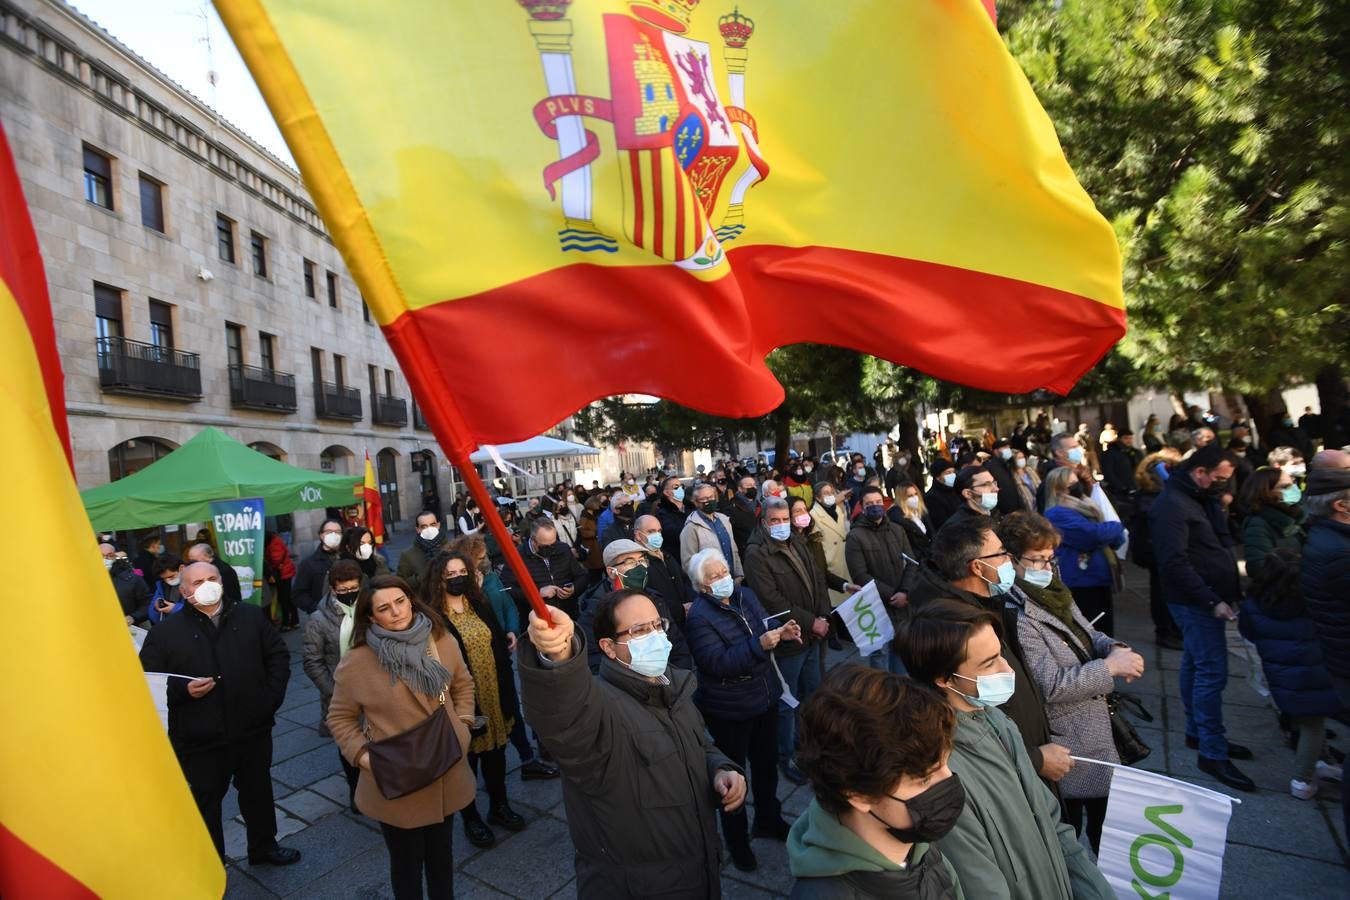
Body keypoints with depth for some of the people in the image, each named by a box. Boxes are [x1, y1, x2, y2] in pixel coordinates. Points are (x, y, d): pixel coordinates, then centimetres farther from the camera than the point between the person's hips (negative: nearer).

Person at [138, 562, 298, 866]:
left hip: (253, 730, 2)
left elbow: (278, 656, 7)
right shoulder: (165, 631, -7)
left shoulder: (252, 616, 0)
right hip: (200, 740, -2)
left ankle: (264, 847, 42)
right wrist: (183, 690, -20)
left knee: (258, 793, 21)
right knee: (205, 804, 13)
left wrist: (273, 695, -2)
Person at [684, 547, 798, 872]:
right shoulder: (699, 617, -26)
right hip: (728, 709, -7)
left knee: (767, 763, 25)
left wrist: (781, 630, -14)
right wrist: (759, 645, -37)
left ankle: (768, 820, 50)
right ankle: (737, 840, 36)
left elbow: (764, 620, 9)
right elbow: (719, 664, -30)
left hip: (765, 697, 7)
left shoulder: (745, 594, -4)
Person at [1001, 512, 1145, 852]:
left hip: (1099, 728, 10)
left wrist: (1115, 648, -9)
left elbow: (1089, 634, 13)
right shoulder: (1017, 618, -28)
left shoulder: (1053, 592, 2)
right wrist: (1110, 667, -23)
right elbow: (1050, 685, -28)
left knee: (1106, 816, 26)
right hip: (1070, 745, -10)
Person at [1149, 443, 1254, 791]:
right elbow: (1174, 562, -23)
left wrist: (1234, 589, 9)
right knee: (1213, 671, -7)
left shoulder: (1205, 498, 12)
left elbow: (1222, 545, 18)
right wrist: (1212, 601, -23)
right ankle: (1212, 753, 0)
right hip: (1195, 602, -10)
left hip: (1211, 597, 10)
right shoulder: (1172, 505, -19)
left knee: (1195, 664, 17)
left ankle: (1197, 732, 29)